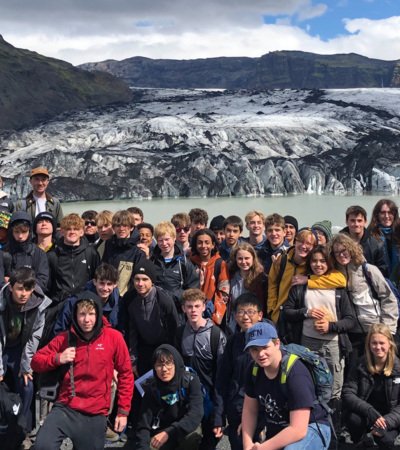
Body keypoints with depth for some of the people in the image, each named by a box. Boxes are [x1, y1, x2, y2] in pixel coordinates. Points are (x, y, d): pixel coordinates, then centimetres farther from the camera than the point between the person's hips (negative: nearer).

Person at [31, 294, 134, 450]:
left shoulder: (114, 337, -4)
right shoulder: (65, 338, 2)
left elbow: (125, 374, 3)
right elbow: (36, 362, 7)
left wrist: (123, 410, 2)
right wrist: (58, 358, -12)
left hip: (96, 414, 0)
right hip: (65, 408, 1)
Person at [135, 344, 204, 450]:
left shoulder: (191, 381, -17)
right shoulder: (152, 388, -11)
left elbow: (195, 414, -29)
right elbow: (144, 424, -13)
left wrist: (169, 433, -41)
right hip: (161, 431, 2)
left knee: (192, 437, -33)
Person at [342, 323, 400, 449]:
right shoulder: (361, 366, -5)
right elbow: (347, 394, -12)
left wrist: (387, 421, -25)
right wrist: (370, 411, -28)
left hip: (389, 417, -1)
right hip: (367, 416, 1)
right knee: (352, 419, -31)